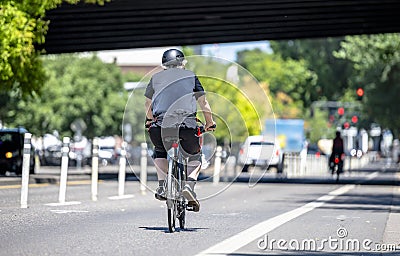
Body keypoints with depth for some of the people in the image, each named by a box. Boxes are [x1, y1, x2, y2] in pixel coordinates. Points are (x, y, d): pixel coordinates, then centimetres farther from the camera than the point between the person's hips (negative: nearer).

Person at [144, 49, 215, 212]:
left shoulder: (156, 78, 23)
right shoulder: (191, 76, 20)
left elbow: (147, 104, 33)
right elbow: (203, 102, 18)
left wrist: (150, 120, 51)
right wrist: (210, 123, 31)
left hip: (161, 124, 1)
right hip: (187, 124, -1)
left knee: (159, 153, 30)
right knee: (195, 157, 23)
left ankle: (163, 185, 10)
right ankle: (189, 185, -1)